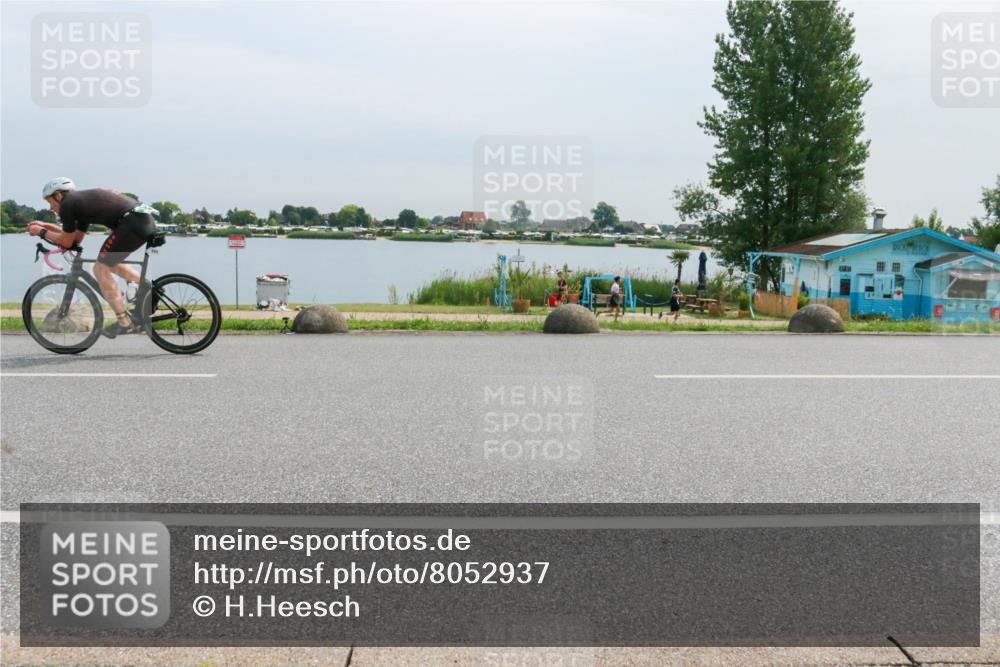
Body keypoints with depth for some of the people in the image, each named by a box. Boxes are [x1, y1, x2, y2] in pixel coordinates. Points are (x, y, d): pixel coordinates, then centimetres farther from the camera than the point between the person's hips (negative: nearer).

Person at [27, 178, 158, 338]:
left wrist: (42, 232, 25)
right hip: (148, 221, 9)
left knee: (101, 269, 4)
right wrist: (46, 225, 39)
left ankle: (124, 322, 3)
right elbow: (77, 237, 36)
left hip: (132, 222, -9)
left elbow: (66, 242, 10)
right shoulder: (83, 200, 29)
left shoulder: (68, 204, 3)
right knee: (111, 264, 28)